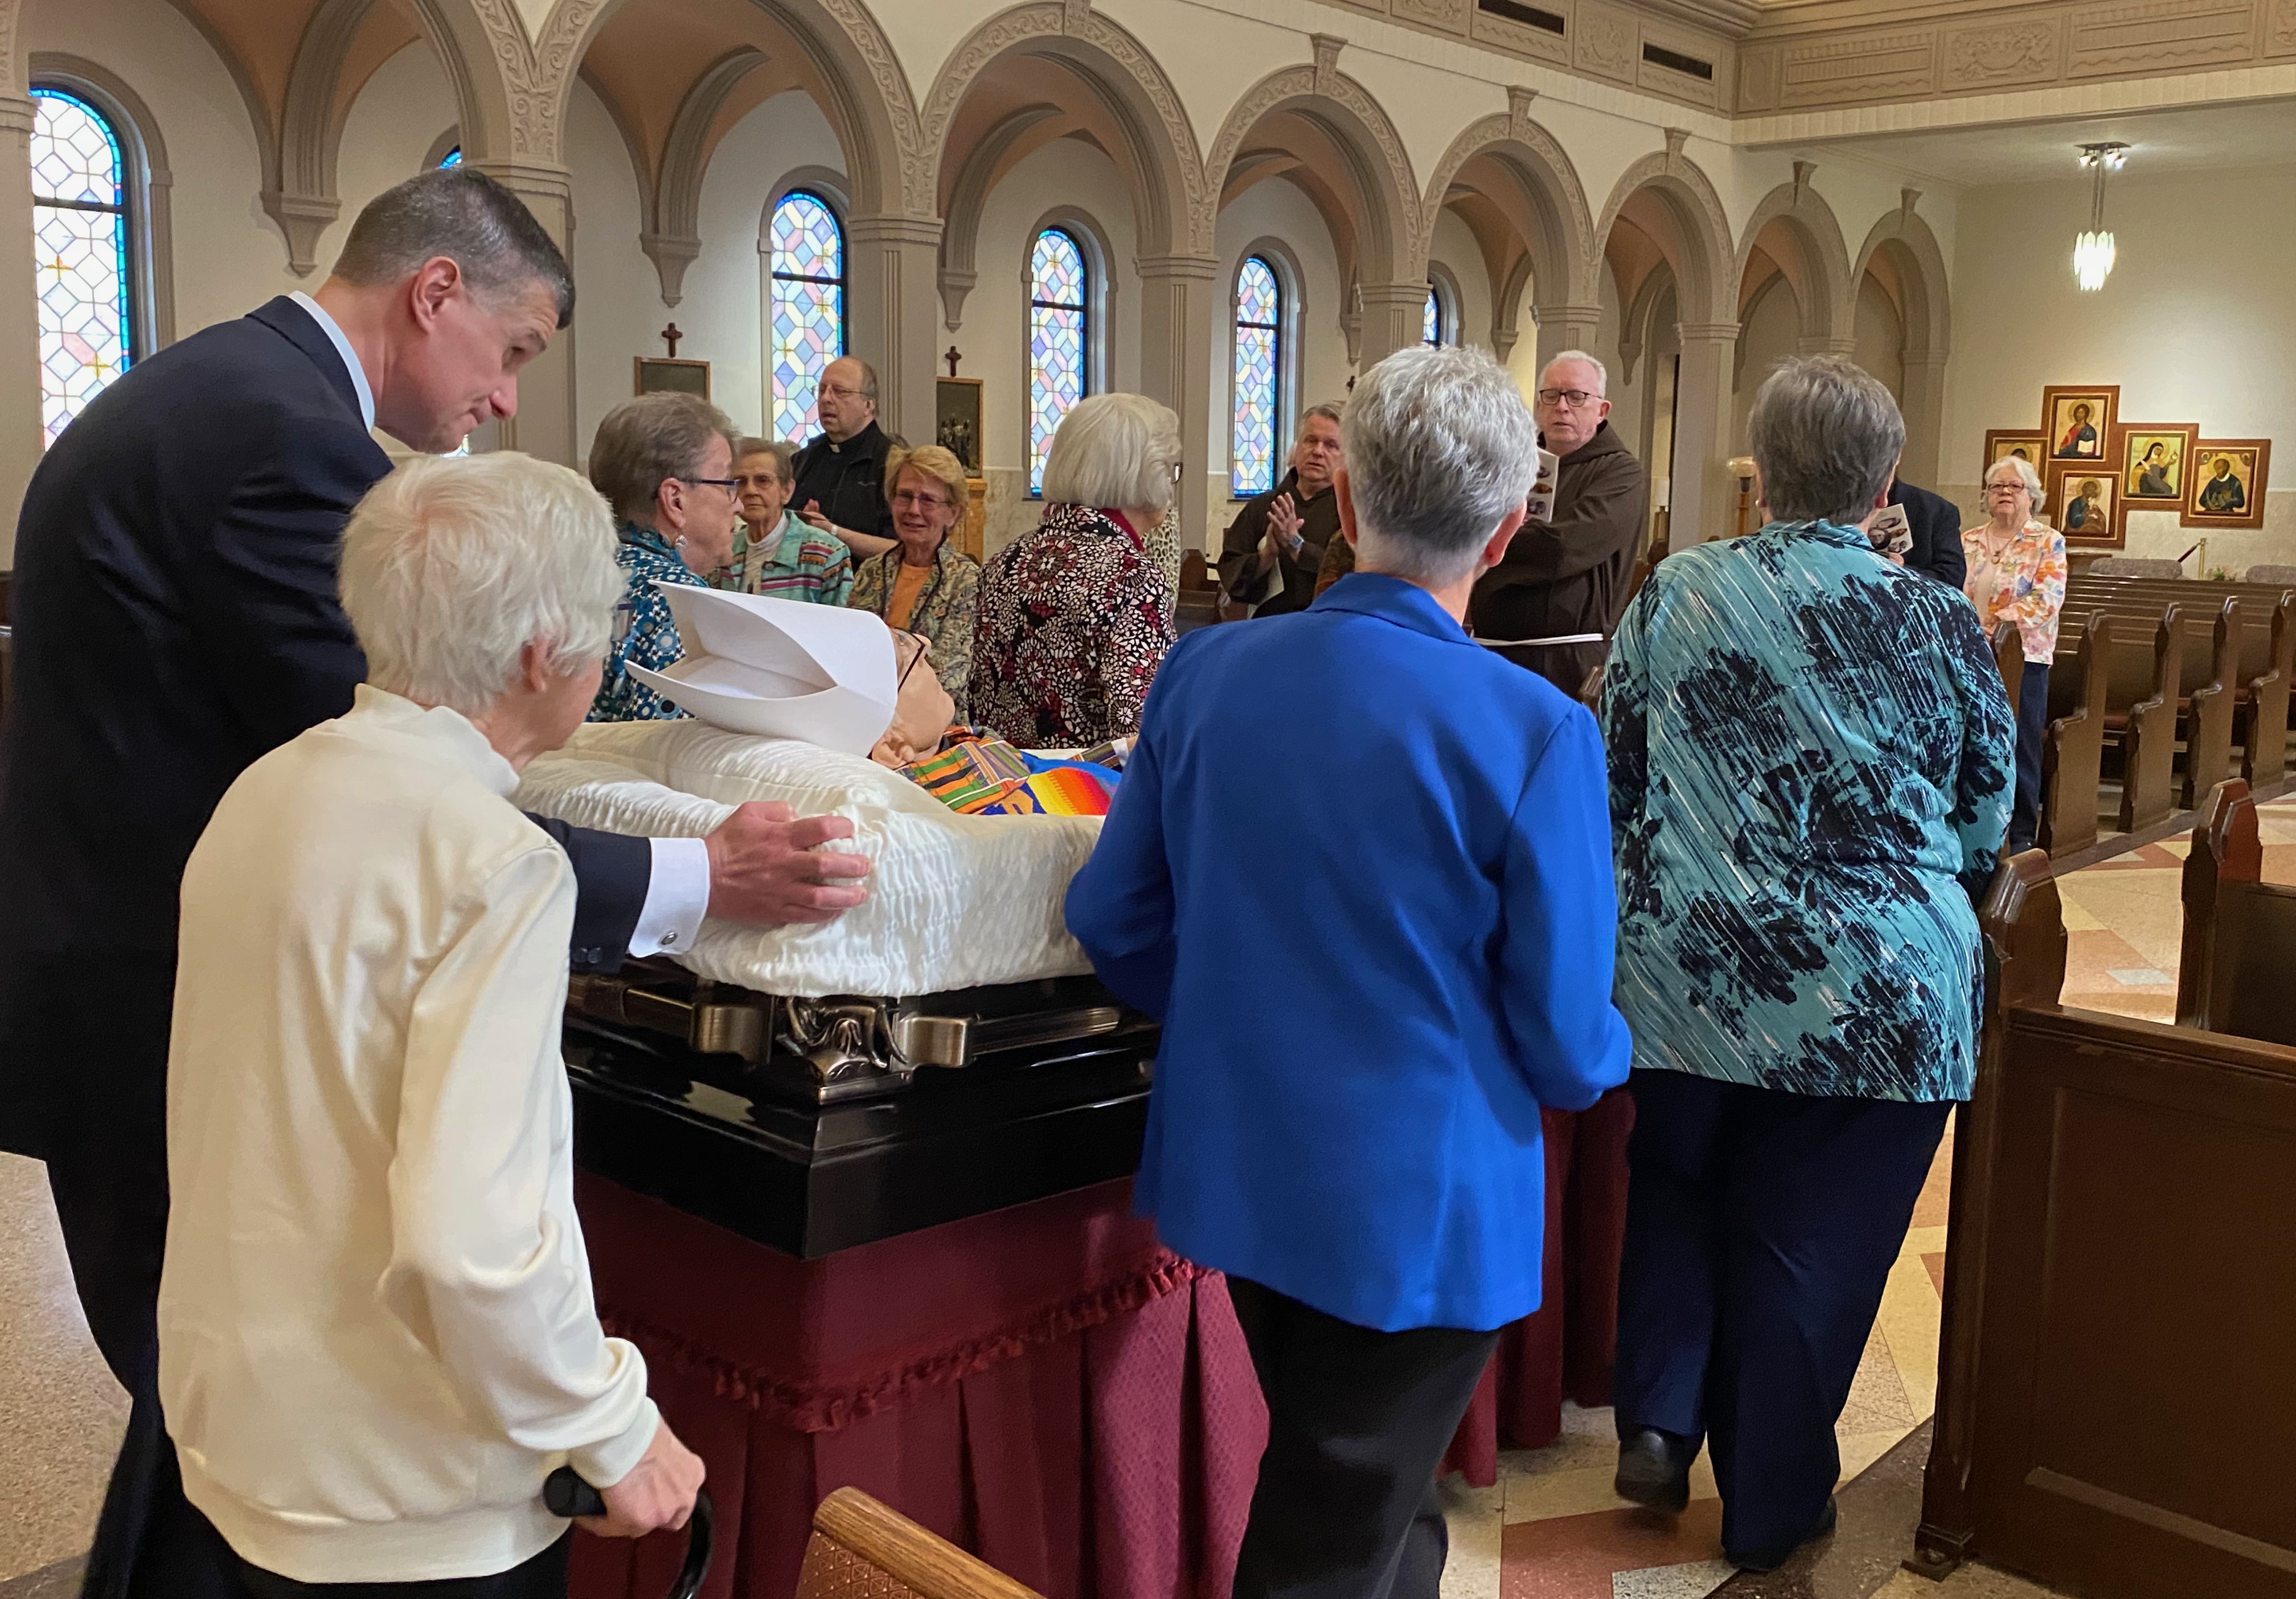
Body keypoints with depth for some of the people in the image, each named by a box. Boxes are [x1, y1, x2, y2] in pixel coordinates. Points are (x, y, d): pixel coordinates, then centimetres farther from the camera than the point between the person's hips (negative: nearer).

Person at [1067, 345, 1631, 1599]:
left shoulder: (1205, 672, -8)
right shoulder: (1536, 734, -21)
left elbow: (1112, 924, -1)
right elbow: (1565, 1047, -15)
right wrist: (1600, 1053, 9)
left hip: (1236, 1172, 5)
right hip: (1420, 1211, -4)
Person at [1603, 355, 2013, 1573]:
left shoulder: (1674, 595, -3)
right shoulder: (1938, 626, -7)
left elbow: (1613, 774, 7)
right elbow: (1986, 824, 6)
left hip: (1687, 974, 1)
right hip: (1877, 1002, -1)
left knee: (1676, 1193, 25)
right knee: (1807, 1250, 11)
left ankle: (1657, 1423, 17)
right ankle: (1768, 1510, 26)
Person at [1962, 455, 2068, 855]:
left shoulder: (2048, 542, 1)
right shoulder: (1968, 541, 12)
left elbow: (2046, 600, -11)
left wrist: (1995, 624, -22)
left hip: (2023, 657, -3)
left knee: (2020, 746, 1)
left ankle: (2022, 833, 10)